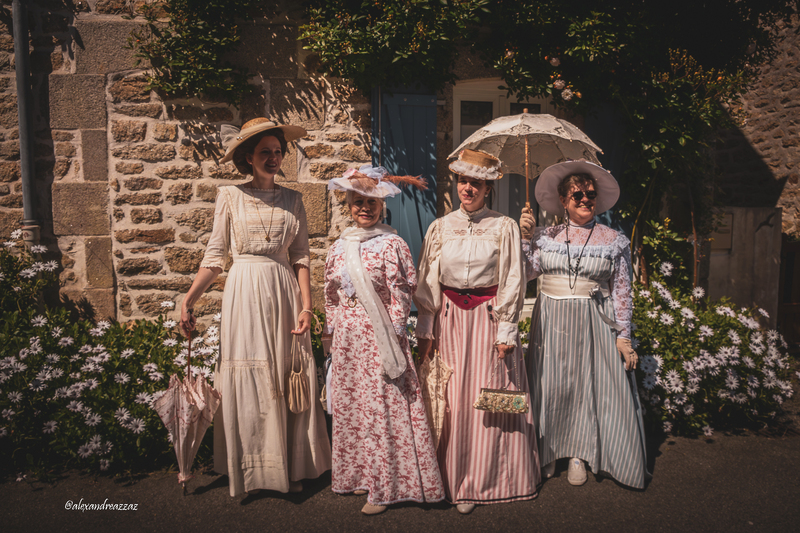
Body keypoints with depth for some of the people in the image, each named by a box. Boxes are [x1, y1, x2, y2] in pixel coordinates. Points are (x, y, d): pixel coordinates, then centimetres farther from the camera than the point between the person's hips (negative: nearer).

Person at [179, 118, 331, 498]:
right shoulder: (230, 197, 3)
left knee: (287, 380, 5)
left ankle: (291, 468, 20)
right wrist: (189, 299, -3)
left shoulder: (292, 201, 7)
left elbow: (301, 258, 5)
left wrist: (306, 306, -4)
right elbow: (215, 255, 4)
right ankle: (249, 470, 21)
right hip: (244, 294, -1)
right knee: (245, 381, 4)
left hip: (283, 294, 1)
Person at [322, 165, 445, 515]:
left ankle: (384, 487, 10)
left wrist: (393, 333, -11)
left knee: (382, 407, -2)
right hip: (347, 338, 6)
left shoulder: (391, 244, -6)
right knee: (349, 406, 13)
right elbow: (331, 295, 15)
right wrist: (331, 331, 14)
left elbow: (400, 292, -8)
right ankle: (359, 474, 30)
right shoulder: (339, 248, 10)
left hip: (379, 337, -6)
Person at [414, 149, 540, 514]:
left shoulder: (504, 228, 1)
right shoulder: (440, 227, 7)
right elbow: (427, 281, 8)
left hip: (489, 317, -2)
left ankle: (489, 478, 20)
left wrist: (506, 330, -5)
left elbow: (513, 281, 0)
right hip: (449, 318, 2)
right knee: (452, 400, 5)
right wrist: (425, 328, 3)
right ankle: (457, 480, 20)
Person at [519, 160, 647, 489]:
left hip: (594, 323, -1)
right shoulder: (546, 236, 4)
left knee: (589, 385, 4)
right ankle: (547, 452, 23)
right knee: (550, 385, 6)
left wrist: (623, 337, -2)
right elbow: (527, 273, -3)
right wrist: (525, 237, -11)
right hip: (551, 321, 1)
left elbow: (621, 291, 1)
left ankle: (579, 454, 23)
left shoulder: (614, 240, 1)